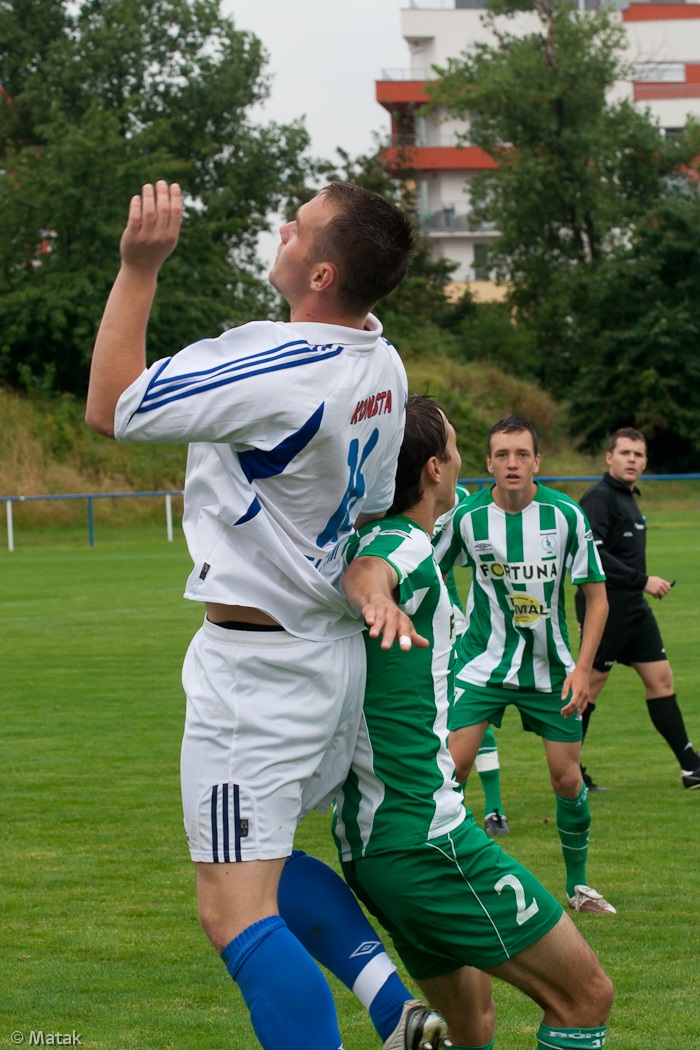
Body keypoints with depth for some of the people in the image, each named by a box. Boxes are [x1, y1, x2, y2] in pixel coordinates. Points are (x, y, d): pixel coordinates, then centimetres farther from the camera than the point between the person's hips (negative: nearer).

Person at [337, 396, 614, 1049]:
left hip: (363, 842, 10)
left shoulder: (368, 538, 12)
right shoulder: (406, 544, -14)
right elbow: (367, 572, -39)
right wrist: (375, 596, -58)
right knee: (586, 997, -6)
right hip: (425, 838, -10)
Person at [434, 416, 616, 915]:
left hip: (551, 668, 1)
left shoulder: (565, 514, -11)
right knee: (451, 770, -13)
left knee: (567, 779, 1)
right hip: (483, 664, 0)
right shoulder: (467, 516, -10)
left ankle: (578, 883, 22)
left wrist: (583, 667, -12)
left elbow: (597, 595, -5)